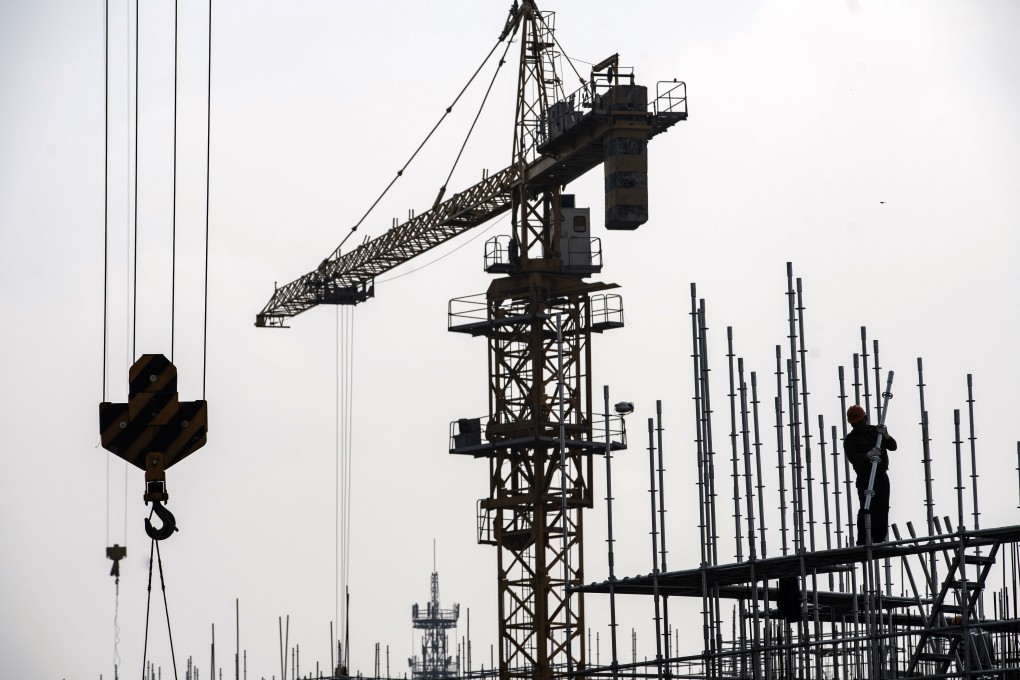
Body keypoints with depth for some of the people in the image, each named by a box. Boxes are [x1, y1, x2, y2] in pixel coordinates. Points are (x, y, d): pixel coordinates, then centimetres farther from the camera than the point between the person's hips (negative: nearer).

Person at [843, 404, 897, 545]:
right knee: (866, 509, -13)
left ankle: (879, 540, 12)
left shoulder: (875, 430, 14)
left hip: (882, 477, 5)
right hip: (865, 479, -5)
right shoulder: (850, 439, -2)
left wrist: (885, 436, -10)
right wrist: (868, 455, -37)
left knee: (882, 510, 6)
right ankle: (862, 542, -14)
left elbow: (892, 446, 10)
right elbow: (852, 457, -19)